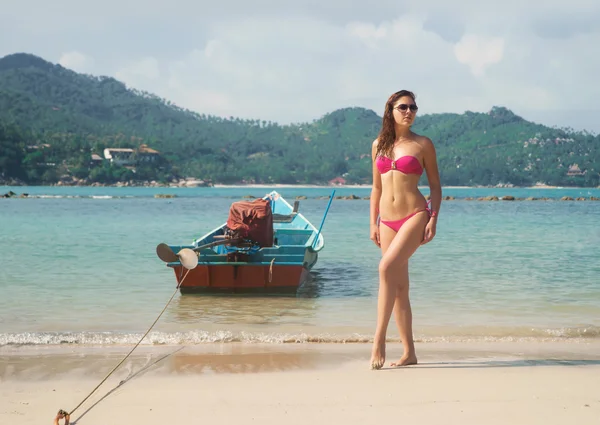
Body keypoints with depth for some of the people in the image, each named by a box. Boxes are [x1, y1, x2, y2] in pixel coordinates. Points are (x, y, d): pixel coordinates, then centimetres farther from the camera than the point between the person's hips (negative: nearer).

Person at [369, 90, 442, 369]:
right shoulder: (379, 144, 12)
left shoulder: (423, 144, 2)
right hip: (387, 220, 5)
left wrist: (433, 218, -8)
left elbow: (435, 186, 4)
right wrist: (373, 223, 11)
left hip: (415, 215, -5)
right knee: (398, 286, 5)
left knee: (387, 267, -25)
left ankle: (379, 340, -22)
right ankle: (409, 352, 12)